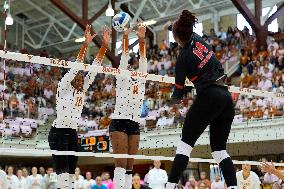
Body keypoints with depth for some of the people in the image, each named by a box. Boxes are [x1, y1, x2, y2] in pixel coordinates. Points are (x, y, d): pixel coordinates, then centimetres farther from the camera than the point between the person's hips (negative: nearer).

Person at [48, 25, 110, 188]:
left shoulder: (83, 89, 11)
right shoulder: (64, 87, -4)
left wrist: (105, 44, -3)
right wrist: (86, 44, -26)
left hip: (73, 134, 7)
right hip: (58, 133, -7)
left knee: (71, 175, 6)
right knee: (63, 175, -15)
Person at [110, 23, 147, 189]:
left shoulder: (141, 80, 16)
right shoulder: (122, 79, 5)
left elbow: (143, 58, 7)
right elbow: (125, 56, -4)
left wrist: (142, 39, -1)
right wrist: (126, 36, -11)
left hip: (135, 125, 5)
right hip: (119, 123, -5)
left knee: (130, 166, 3)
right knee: (121, 164, -14)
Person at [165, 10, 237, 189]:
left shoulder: (183, 58, -7)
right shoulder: (199, 39, 7)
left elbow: (179, 89, 3)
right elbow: (190, 33, 35)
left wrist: (174, 100, 23)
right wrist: (176, 26, 48)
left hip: (208, 97, -7)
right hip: (227, 97, 7)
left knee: (186, 142, -1)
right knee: (220, 148, 10)